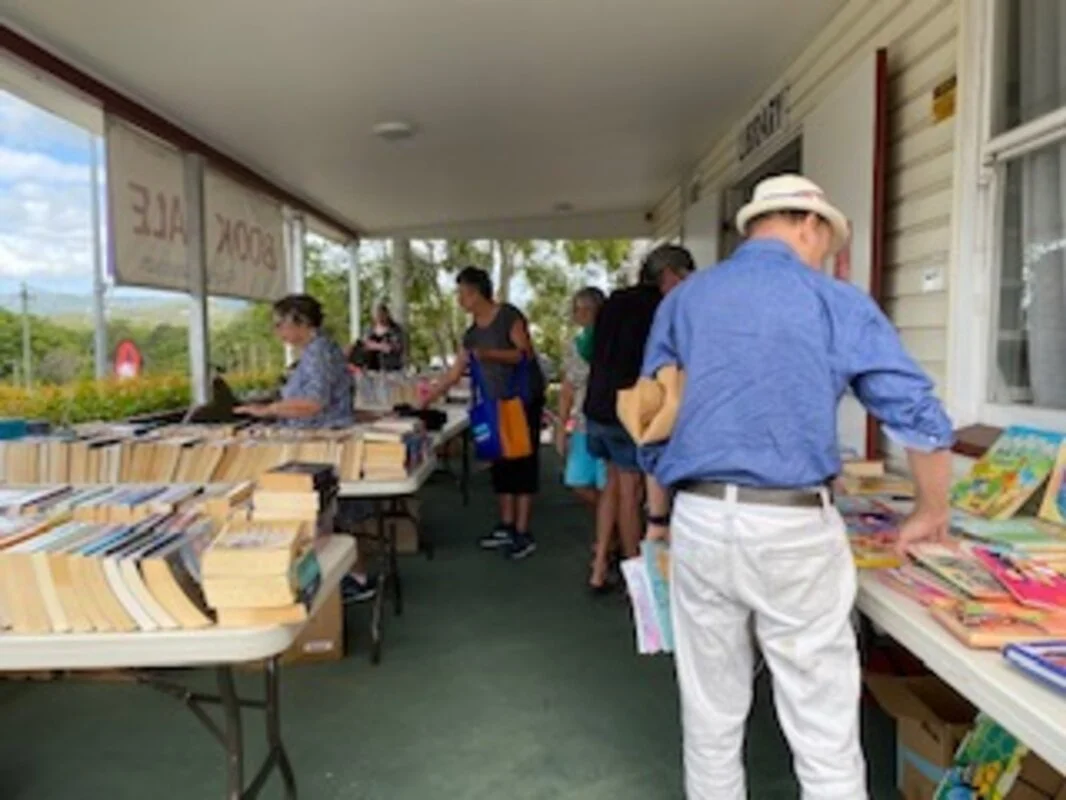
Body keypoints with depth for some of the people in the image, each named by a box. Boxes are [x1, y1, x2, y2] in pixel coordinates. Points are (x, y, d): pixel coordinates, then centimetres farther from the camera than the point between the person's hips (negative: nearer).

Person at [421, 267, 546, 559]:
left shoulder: (508, 316, -11)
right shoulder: (472, 333, 10)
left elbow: (526, 354, -17)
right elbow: (454, 373, 11)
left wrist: (491, 354, -29)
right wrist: (425, 401, 8)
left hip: (525, 399, -7)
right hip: (497, 403, 8)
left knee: (522, 463, -6)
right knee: (501, 463, 9)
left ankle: (524, 534, -2)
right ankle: (506, 527, 18)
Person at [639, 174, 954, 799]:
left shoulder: (682, 302, 9)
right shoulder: (839, 303, 0)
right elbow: (922, 418, -1)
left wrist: (660, 515, 25)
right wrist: (931, 514, 15)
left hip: (699, 522, 4)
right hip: (794, 529, -3)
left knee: (711, 719, 17)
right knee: (826, 735, 9)